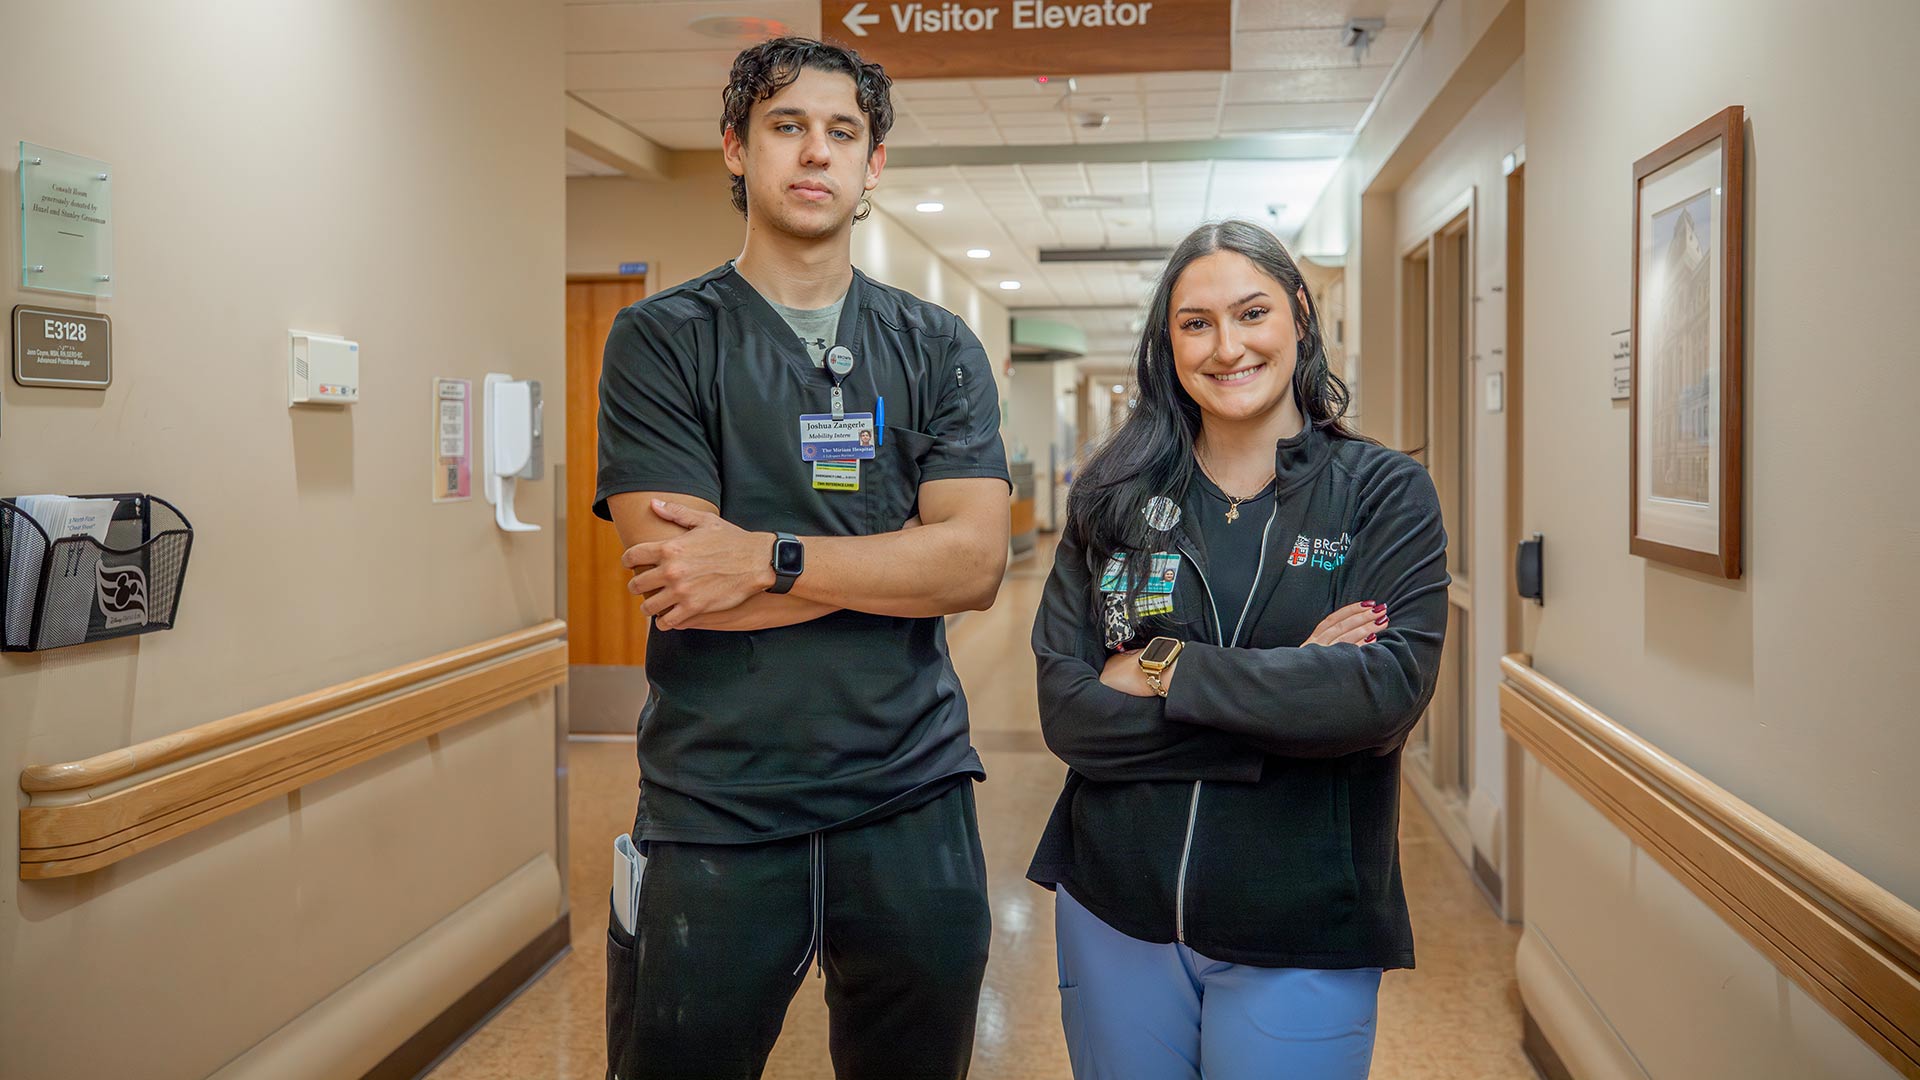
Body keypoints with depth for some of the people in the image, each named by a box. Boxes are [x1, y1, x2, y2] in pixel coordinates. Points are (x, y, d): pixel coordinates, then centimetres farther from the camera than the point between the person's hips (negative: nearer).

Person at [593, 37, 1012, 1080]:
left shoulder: (938, 349, 6)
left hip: (912, 797, 3)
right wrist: (902, 558, -10)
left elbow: (976, 560, -7)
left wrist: (771, 558, -16)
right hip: (715, 808, -2)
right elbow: (680, 584, -13)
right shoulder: (660, 340, -1)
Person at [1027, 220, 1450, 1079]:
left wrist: (1166, 668, -16)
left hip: (1301, 942, -1)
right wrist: (1290, 696, -17)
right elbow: (1065, 712, -10)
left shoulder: (1385, 492, -4)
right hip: (1115, 918, 2)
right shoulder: (1114, 499, 0)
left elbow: (1391, 689, -18)